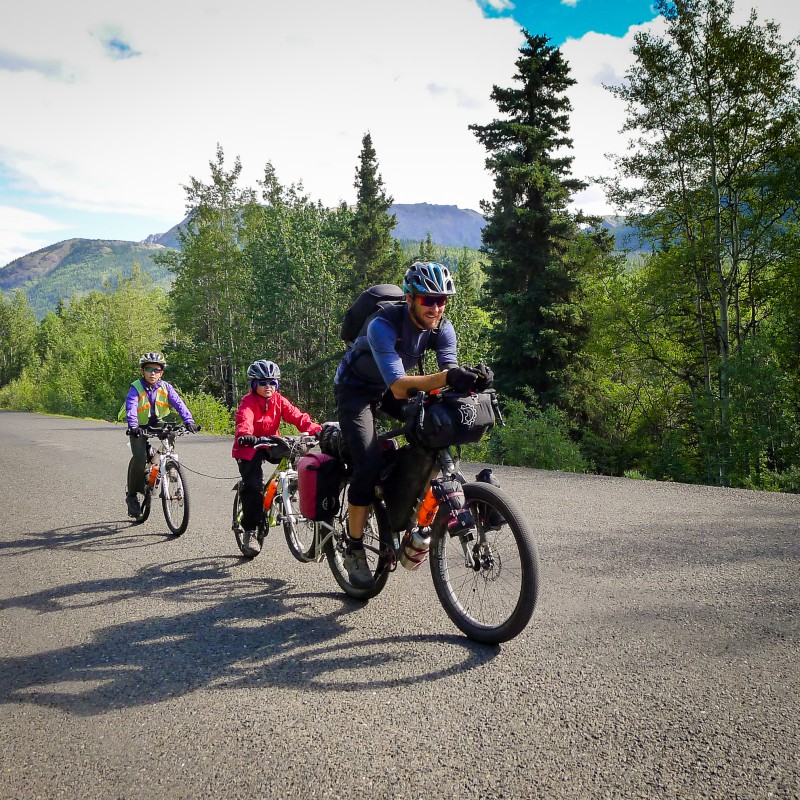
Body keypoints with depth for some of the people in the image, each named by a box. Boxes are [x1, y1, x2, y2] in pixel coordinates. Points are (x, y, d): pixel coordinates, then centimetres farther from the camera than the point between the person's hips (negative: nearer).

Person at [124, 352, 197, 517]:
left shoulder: (166, 387, -10)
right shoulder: (136, 387, -18)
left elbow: (178, 403, -21)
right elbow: (131, 407, -32)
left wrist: (189, 421, -37)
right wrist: (133, 426, -50)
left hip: (158, 424, 4)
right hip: (140, 428, -4)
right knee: (140, 458, -22)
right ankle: (132, 495, -4)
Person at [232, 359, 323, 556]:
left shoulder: (278, 400, -2)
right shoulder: (248, 401, -15)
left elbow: (297, 416, -14)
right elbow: (244, 421, -35)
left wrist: (317, 430, -31)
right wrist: (245, 436, -59)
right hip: (249, 447, -4)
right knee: (253, 485, -20)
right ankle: (250, 531, -7)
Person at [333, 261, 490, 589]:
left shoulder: (443, 328, -16)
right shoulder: (384, 325, -35)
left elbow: (449, 372, -25)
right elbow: (398, 386, -45)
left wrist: (467, 381, -48)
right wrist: (447, 377, -59)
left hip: (394, 387, 6)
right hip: (356, 389, -5)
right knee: (368, 465, -21)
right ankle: (354, 551, -5)